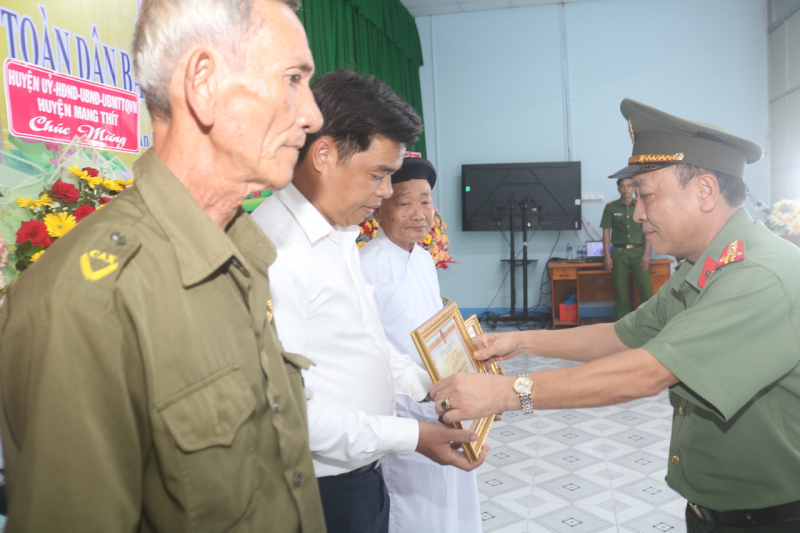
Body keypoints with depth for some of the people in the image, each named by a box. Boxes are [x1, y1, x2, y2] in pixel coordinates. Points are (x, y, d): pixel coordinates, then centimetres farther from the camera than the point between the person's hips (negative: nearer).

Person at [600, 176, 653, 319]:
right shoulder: (611, 207, 3)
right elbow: (606, 232, 3)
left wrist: (646, 254, -4)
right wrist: (606, 256, -2)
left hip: (638, 251, 0)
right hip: (619, 252, 0)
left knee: (646, 288, -6)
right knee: (621, 290, 3)